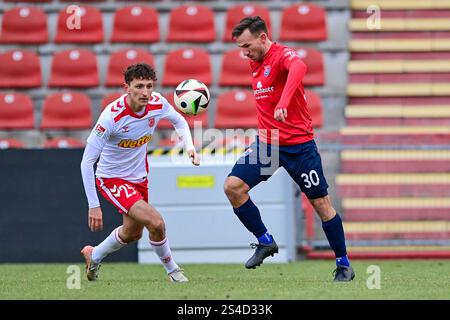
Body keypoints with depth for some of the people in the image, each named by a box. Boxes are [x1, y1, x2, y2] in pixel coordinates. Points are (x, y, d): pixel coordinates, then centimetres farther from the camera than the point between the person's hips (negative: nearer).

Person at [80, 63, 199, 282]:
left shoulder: (157, 103, -15)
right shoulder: (112, 116, -31)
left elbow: (178, 121, 10)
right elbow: (87, 162, -26)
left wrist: (189, 146, -10)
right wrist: (93, 205, -28)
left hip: (139, 177, 7)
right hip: (112, 179, -7)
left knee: (132, 232, 24)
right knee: (155, 222, -22)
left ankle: (93, 256, 50)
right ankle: (172, 270, 3)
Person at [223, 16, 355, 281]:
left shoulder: (282, 55, -16)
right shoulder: (255, 64, 10)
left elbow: (298, 68, -41)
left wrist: (283, 103, -55)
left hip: (299, 144, -7)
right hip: (267, 142, 7)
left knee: (321, 203, 0)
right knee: (233, 186, -11)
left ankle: (344, 265, 13)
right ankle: (265, 242, 3)